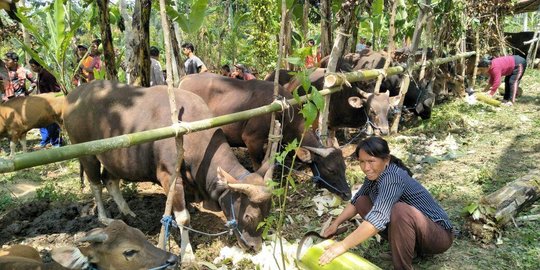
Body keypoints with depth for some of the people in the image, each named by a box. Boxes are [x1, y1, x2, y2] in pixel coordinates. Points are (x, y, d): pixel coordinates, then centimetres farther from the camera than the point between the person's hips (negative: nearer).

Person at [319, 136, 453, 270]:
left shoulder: (392, 178, -30)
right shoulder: (375, 175, -3)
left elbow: (378, 218, -42)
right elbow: (355, 201, 12)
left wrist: (343, 246, -41)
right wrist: (335, 223, 3)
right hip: (410, 231, 9)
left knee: (400, 210, -38)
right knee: (362, 201, 2)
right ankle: (407, 245, 7)